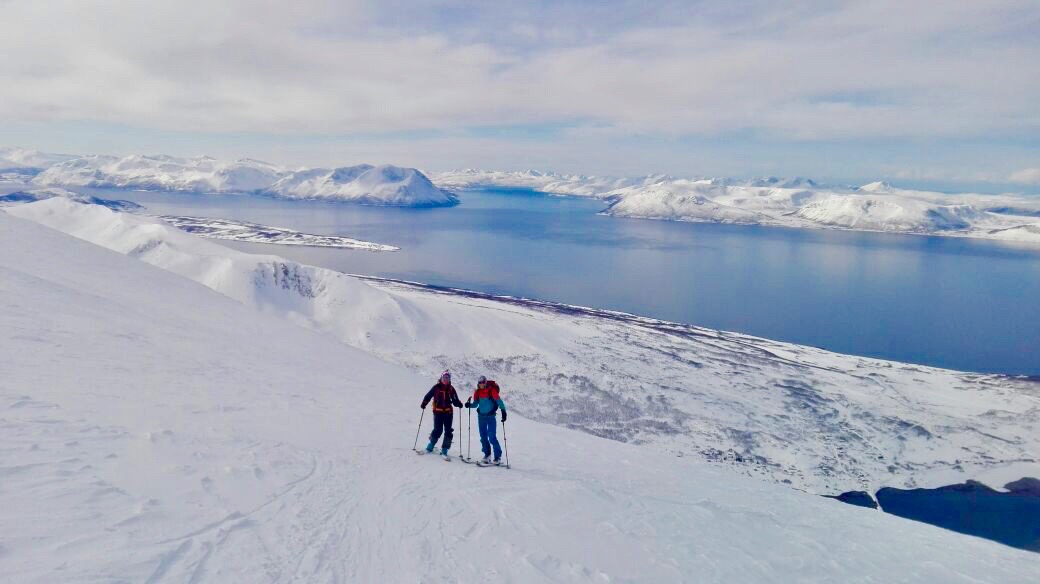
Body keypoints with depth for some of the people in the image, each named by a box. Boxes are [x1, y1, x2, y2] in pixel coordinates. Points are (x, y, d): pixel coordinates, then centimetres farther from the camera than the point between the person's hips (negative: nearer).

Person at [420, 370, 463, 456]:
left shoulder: (451, 389, 7)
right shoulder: (436, 387, 1)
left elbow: (455, 400, 7)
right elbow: (428, 396, 5)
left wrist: (458, 404, -13)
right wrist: (424, 403, -7)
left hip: (448, 412, 3)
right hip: (438, 412, -3)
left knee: (448, 431, -1)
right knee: (438, 430, -5)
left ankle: (444, 450, 5)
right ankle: (430, 446, 16)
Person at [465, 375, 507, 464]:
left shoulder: (491, 391, -12)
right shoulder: (477, 392, 4)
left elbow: (499, 402, -12)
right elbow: (475, 404, 11)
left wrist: (503, 412, -19)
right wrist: (469, 404, -9)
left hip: (490, 416, -5)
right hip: (481, 416, 6)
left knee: (492, 437, -10)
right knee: (483, 437, 9)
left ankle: (498, 456, -2)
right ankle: (487, 455, 21)